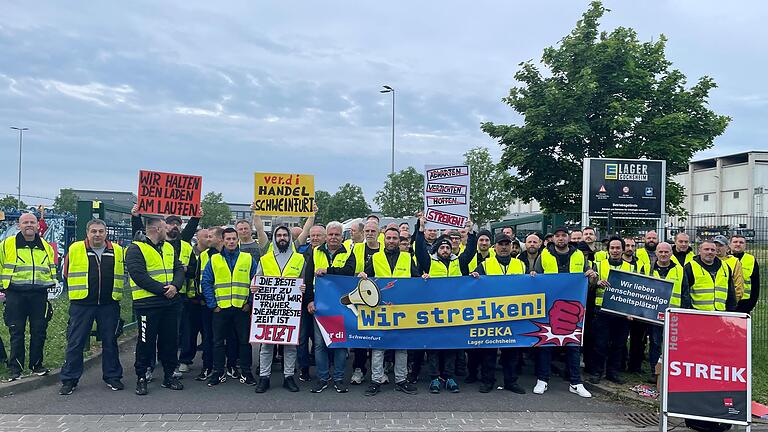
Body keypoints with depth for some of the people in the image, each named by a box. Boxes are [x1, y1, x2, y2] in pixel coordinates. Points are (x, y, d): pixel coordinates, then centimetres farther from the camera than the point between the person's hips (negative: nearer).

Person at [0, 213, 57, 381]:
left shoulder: (46, 247, 13)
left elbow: (52, 269, 25)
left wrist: (51, 282, 13)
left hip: (39, 295, 3)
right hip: (16, 295, -3)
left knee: (39, 331, 6)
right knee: (16, 332, 1)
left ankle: (37, 364, 18)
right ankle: (15, 368, 10)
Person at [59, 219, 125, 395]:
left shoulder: (117, 250, 5)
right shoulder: (75, 249, 0)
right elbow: (67, 273, 11)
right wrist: (79, 290, 12)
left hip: (109, 305, 2)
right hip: (81, 304, -1)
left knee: (110, 341, 9)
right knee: (75, 342, 3)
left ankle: (112, 376, 20)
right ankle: (69, 380, 14)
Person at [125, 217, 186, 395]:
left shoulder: (169, 248, 15)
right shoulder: (136, 249, -7)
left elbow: (179, 269, 10)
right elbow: (139, 275, -17)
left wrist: (175, 286, -11)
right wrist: (162, 289, -20)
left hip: (171, 302, 6)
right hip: (147, 303, -6)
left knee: (170, 340, 11)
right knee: (146, 342, 2)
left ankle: (169, 375, 23)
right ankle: (141, 377, 17)